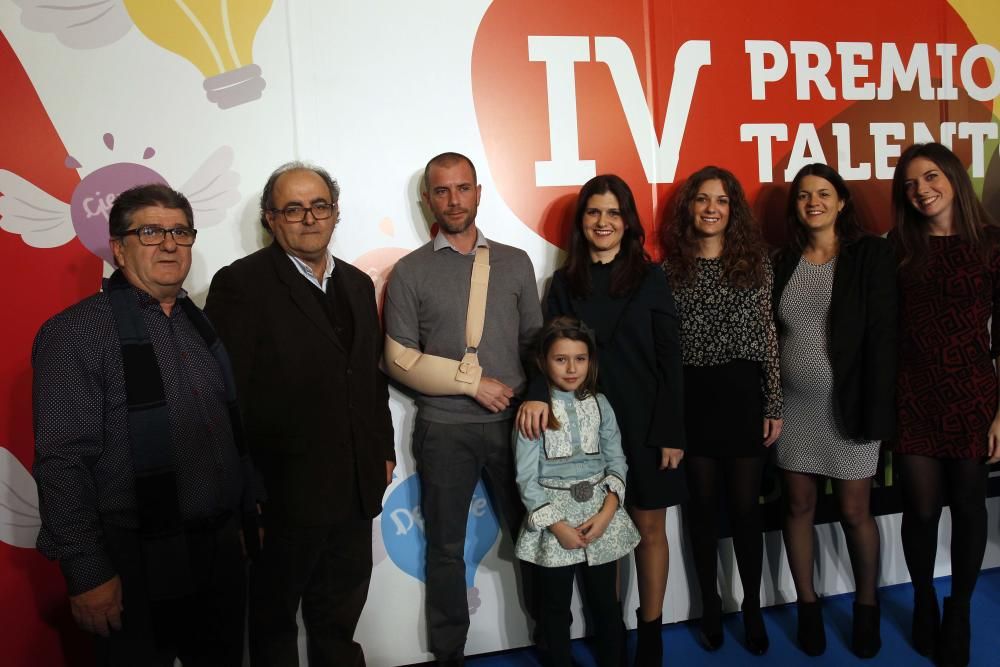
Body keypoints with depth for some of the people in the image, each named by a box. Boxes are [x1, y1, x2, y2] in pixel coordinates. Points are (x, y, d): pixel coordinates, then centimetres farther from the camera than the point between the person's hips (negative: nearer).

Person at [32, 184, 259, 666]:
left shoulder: (201, 324, 9)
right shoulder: (76, 333, -11)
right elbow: (61, 464, -15)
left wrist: (249, 511, 11)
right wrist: (87, 573, -16)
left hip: (222, 551, 6)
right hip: (141, 566, -6)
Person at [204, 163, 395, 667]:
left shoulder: (358, 284, 9)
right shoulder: (241, 284, -12)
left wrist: (383, 450, 13)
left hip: (354, 488, 6)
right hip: (283, 493, -5)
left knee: (340, 622, 23)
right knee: (274, 622, 18)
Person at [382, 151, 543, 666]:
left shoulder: (515, 262, 7)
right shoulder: (410, 272, -1)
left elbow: (534, 341, 8)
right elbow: (400, 359, -6)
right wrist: (473, 380, -11)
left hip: (512, 421, 2)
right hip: (443, 429, -1)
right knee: (446, 547, 11)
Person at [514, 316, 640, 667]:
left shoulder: (599, 404, 1)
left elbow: (616, 461, 1)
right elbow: (527, 476, -9)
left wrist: (607, 512, -11)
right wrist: (557, 524, -14)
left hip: (600, 513, 3)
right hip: (554, 516, -2)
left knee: (606, 602, 14)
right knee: (555, 607, 12)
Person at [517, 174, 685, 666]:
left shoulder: (649, 278, 0)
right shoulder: (565, 283, 5)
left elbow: (669, 359, -3)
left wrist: (672, 432, -9)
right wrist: (538, 395, -22)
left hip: (644, 424, -1)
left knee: (648, 527, 8)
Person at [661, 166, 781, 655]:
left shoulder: (755, 262, 3)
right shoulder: (671, 268, 2)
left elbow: (768, 336, 2)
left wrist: (774, 404, -1)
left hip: (743, 392, 0)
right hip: (691, 396, 1)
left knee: (745, 504, 7)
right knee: (703, 502, 11)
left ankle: (752, 606, 26)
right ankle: (710, 604, 28)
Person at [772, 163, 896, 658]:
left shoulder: (872, 254, -4)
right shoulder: (784, 262, 6)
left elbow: (883, 335, -10)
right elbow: (771, 336, 7)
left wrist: (876, 410, -15)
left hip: (847, 405, -3)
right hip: (794, 407, 3)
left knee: (854, 512, 7)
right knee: (798, 506, 10)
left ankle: (867, 607, 29)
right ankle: (808, 606, 27)